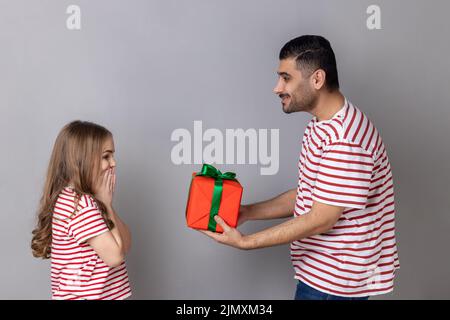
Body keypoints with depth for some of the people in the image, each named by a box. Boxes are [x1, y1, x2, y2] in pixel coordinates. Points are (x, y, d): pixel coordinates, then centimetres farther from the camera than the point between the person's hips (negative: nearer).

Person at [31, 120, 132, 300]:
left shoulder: (81, 199, 7)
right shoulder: (80, 203, -22)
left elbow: (125, 245, 4)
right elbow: (115, 256, -23)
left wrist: (105, 204, -7)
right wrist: (106, 204, -15)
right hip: (85, 296, -9)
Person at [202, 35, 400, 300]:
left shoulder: (346, 139, -27)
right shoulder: (322, 126, 7)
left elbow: (321, 219, -25)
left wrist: (245, 242, -20)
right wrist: (247, 212, 2)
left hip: (336, 279, -9)